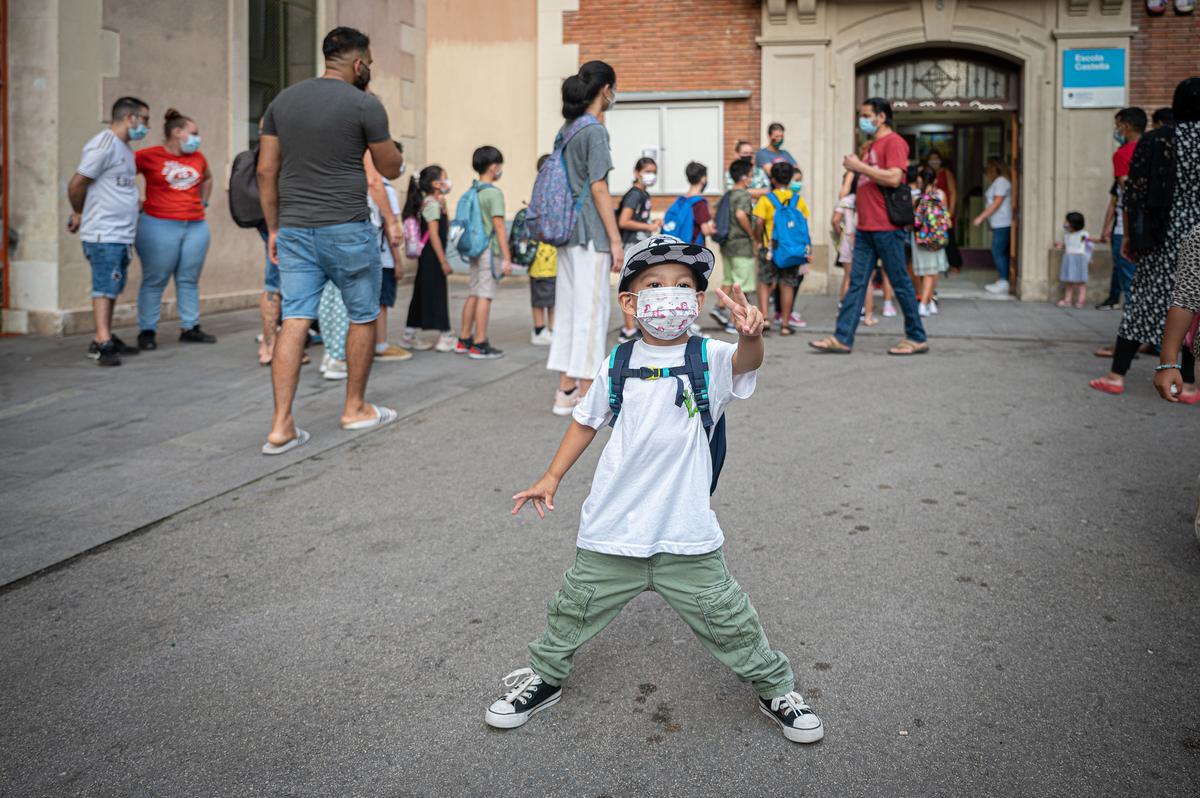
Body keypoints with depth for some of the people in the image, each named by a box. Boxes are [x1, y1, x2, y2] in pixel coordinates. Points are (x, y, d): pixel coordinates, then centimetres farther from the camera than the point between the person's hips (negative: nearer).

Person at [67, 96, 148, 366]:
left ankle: (104, 339, 18)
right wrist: (79, 214, 3)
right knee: (104, 288, -8)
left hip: (122, 234, 8)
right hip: (104, 234, -8)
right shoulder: (104, 145, -12)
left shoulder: (125, 149, 17)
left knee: (112, 289, 12)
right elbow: (76, 185, -11)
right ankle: (102, 343, -7)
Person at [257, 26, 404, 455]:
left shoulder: (283, 100, 9)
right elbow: (391, 169, 2)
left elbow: (266, 170, 8)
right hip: (346, 230, -5)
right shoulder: (364, 105, -7)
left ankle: (281, 426, -4)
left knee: (294, 321, 1)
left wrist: (274, 228, 14)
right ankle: (355, 407, 25)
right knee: (363, 317, 13)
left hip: (294, 230, 5)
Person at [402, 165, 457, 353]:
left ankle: (410, 334, 18)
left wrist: (444, 207, 10)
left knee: (422, 293, 13)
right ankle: (445, 336, -1)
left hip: (426, 256, 10)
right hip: (432, 255, -10)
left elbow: (446, 229, 17)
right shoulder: (432, 204, -14)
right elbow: (434, 235, -20)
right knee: (437, 294, -5)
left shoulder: (434, 203, 14)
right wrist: (443, 261, -20)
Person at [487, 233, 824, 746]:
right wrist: (552, 478, 11)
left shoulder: (710, 358, -6)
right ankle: (543, 677, 40)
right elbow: (586, 421, 15)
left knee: (728, 621, 7)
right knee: (575, 610, 15)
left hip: (687, 533, -2)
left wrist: (750, 335, -52)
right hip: (611, 530, 2)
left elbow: (746, 361, -29)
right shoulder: (618, 365, 1)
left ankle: (775, 688, 32)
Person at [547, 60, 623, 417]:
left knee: (568, 307, 10)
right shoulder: (595, 130, -11)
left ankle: (566, 391, 16)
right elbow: (598, 189, -15)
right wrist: (615, 240, -13)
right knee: (591, 310, -4)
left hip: (567, 230, 8)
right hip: (591, 233, -8)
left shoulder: (566, 128, 13)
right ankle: (586, 397, 0)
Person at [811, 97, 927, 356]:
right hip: (866, 228, 9)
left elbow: (894, 178, -21)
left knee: (900, 283, -1)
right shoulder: (871, 145, 20)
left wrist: (860, 167, -16)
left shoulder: (893, 142, -8)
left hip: (886, 228, -9)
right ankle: (842, 338, 4)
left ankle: (917, 339, 10)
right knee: (856, 283, 5)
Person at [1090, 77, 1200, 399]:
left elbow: (1134, 194, 1)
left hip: (1162, 239, 2)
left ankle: (1117, 375, 10)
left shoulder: (1154, 141, 0)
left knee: (1143, 300, 8)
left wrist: (1129, 236, 9)